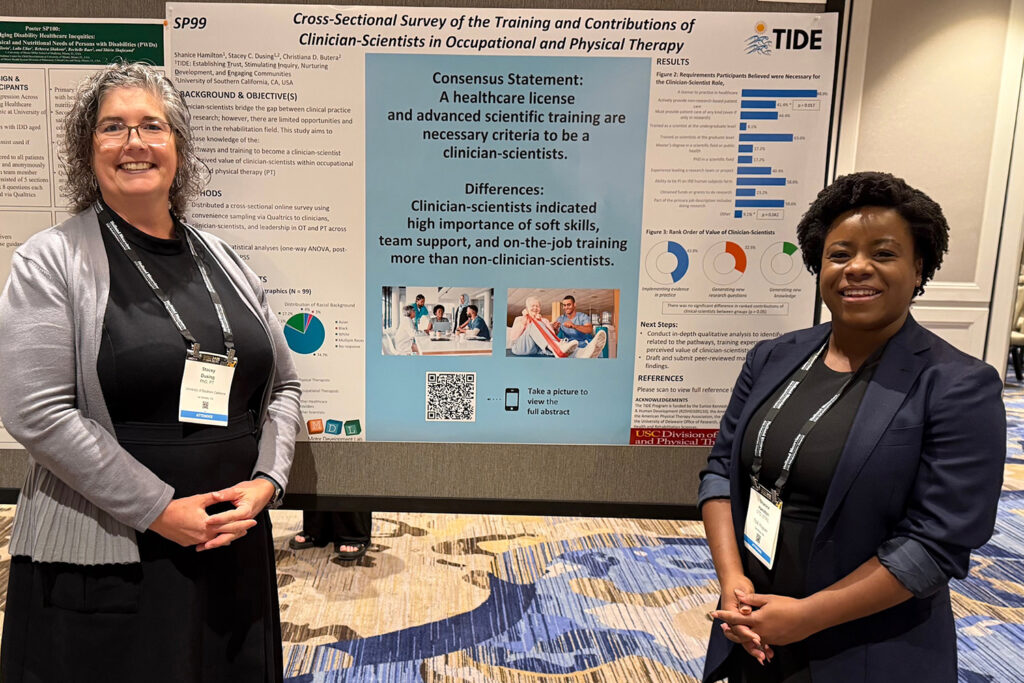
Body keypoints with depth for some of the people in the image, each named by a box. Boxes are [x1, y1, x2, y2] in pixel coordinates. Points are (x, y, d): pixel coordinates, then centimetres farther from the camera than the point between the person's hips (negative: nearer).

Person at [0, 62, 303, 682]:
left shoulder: (224, 261, 9)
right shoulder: (50, 262, -4)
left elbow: (283, 386, 11)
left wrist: (266, 481, -4)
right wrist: (159, 509, -16)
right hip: (100, 564, -4)